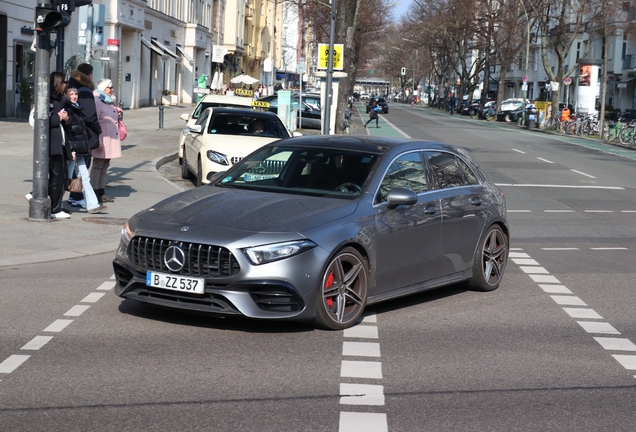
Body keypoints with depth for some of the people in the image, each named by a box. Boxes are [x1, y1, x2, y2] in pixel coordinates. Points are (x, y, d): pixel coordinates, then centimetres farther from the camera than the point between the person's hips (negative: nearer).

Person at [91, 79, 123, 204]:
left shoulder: (110, 102, 15)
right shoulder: (97, 102, -13)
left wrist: (118, 113, 9)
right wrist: (98, 142, -23)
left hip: (112, 140, 9)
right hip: (103, 139, -9)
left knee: (105, 166, 12)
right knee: (98, 165, -3)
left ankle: (101, 192, 17)